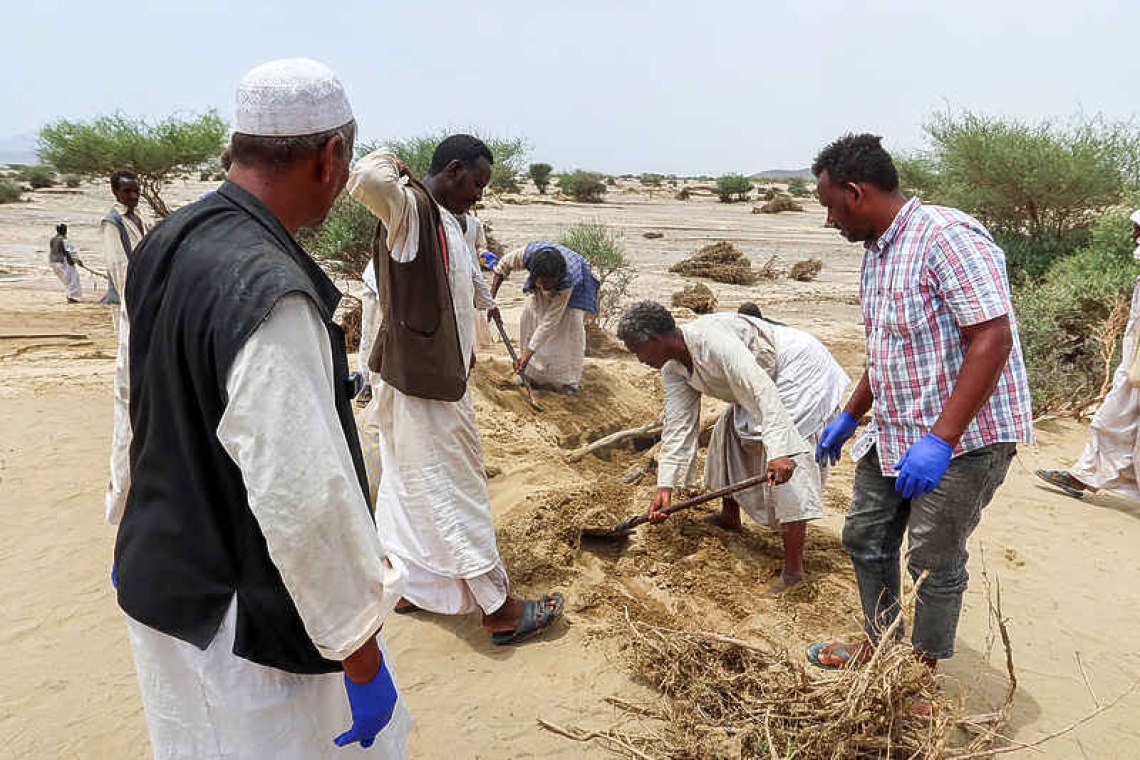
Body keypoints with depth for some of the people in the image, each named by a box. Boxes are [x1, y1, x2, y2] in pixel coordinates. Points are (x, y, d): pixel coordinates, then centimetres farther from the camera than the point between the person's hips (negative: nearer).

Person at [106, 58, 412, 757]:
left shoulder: (164, 245, -1)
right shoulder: (273, 296, -31)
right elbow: (302, 496, -30)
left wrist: (132, 522, 25)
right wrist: (355, 633, -17)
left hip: (156, 575, 9)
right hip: (245, 617, -8)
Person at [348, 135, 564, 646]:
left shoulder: (444, 220, 15)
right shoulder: (409, 207, -16)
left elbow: (462, 277, 32)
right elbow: (366, 180, -38)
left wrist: (484, 302, 49)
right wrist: (388, 161, -16)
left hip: (436, 376, 10)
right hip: (421, 383, -10)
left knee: (413, 487, 19)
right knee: (455, 493, -2)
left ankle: (412, 586, 34)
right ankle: (499, 609, 9)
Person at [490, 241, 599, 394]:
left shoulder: (568, 281, -45)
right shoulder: (528, 254, -39)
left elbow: (549, 322, -41)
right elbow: (504, 264, -15)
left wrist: (528, 354, -41)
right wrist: (492, 295, -20)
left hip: (575, 287, -4)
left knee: (572, 321, -21)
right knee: (530, 314, -6)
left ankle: (568, 380, -9)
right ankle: (533, 373, 7)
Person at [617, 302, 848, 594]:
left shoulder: (710, 338, -32)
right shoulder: (673, 369, -2)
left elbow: (761, 389, -37)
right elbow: (678, 426, 0)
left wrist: (778, 451, -44)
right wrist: (665, 486, -4)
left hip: (802, 371, -10)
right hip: (771, 379, 10)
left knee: (786, 470, -15)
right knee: (730, 435, 19)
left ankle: (793, 569, -11)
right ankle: (729, 517, 37)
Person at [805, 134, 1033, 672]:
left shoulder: (947, 236, -19)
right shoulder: (876, 252, 11)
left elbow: (992, 339, -25)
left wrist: (940, 440, -28)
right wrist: (849, 418, 21)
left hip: (963, 436, -9)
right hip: (894, 432, 9)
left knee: (933, 561, 3)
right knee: (864, 538, 17)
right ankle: (879, 646, 37)